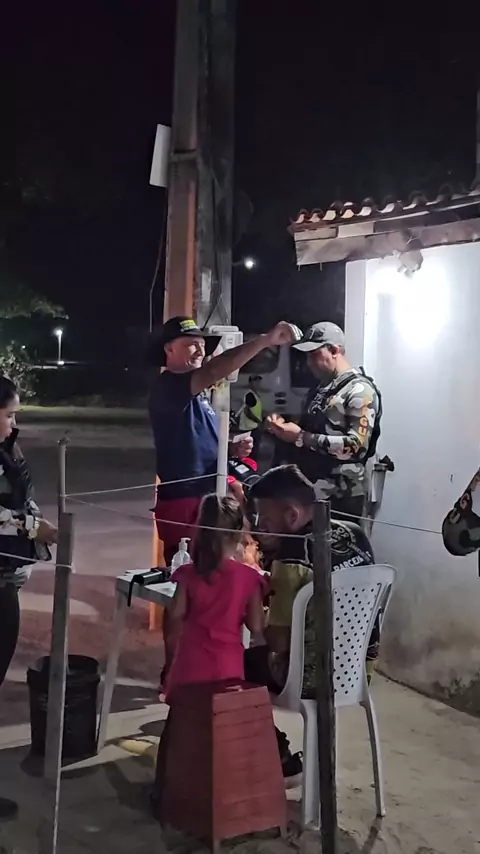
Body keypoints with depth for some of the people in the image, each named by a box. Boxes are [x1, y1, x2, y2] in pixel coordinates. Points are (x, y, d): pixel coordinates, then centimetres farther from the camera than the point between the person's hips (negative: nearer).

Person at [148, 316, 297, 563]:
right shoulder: (168, 386, -13)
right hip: (183, 500, -10)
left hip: (207, 497, 10)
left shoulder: (196, 393, 17)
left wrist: (233, 449, 6)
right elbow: (213, 372, -32)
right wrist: (265, 340, -37)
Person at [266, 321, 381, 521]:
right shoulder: (319, 389, 15)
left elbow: (356, 445, -21)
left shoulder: (359, 390, -11)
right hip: (308, 491, 8)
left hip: (339, 498, -8)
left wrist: (301, 437, -21)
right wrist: (285, 428, 2)